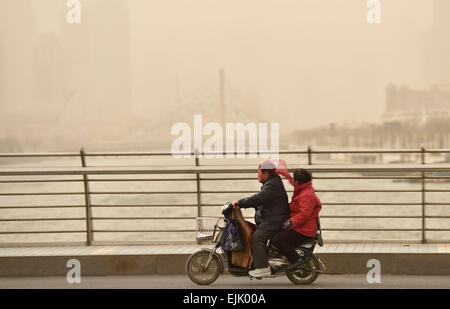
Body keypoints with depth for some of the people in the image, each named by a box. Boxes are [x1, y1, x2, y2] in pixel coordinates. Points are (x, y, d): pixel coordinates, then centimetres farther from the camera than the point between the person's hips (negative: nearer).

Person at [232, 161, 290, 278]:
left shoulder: (273, 186, -15)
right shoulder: (271, 183, 21)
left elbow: (258, 199, -24)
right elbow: (260, 200, 24)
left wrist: (239, 203, -19)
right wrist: (240, 203, 15)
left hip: (274, 221, -11)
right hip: (269, 220, 11)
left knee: (257, 237, -23)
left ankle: (262, 268, -27)